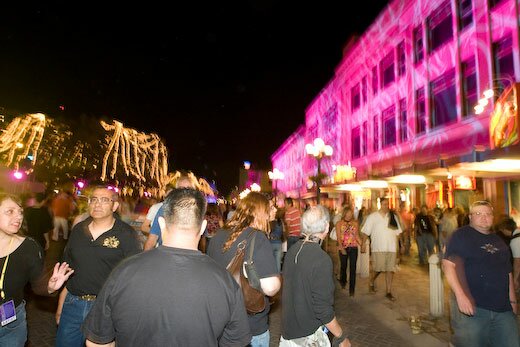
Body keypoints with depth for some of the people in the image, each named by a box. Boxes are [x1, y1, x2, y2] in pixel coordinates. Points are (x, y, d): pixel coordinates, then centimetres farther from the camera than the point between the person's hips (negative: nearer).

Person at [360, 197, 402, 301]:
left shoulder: (393, 216, 9)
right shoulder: (372, 216, -1)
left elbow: (397, 232, 14)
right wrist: (363, 244, -5)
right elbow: (365, 232, 0)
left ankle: (389, 292, 13)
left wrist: (398, 245, 10)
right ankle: (371, 282, 26)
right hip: (378, 248, -3)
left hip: (391, 248, 3)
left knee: (390, 269, 2)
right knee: (378, 268, -4)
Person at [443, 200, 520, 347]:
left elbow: (508, 272, 22)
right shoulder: (461, 236, -5)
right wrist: (461, 295, -22)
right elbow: (448, 264, -14)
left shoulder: (498, 241, 16)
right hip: (471, 306, -6)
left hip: (503, 308, 6)